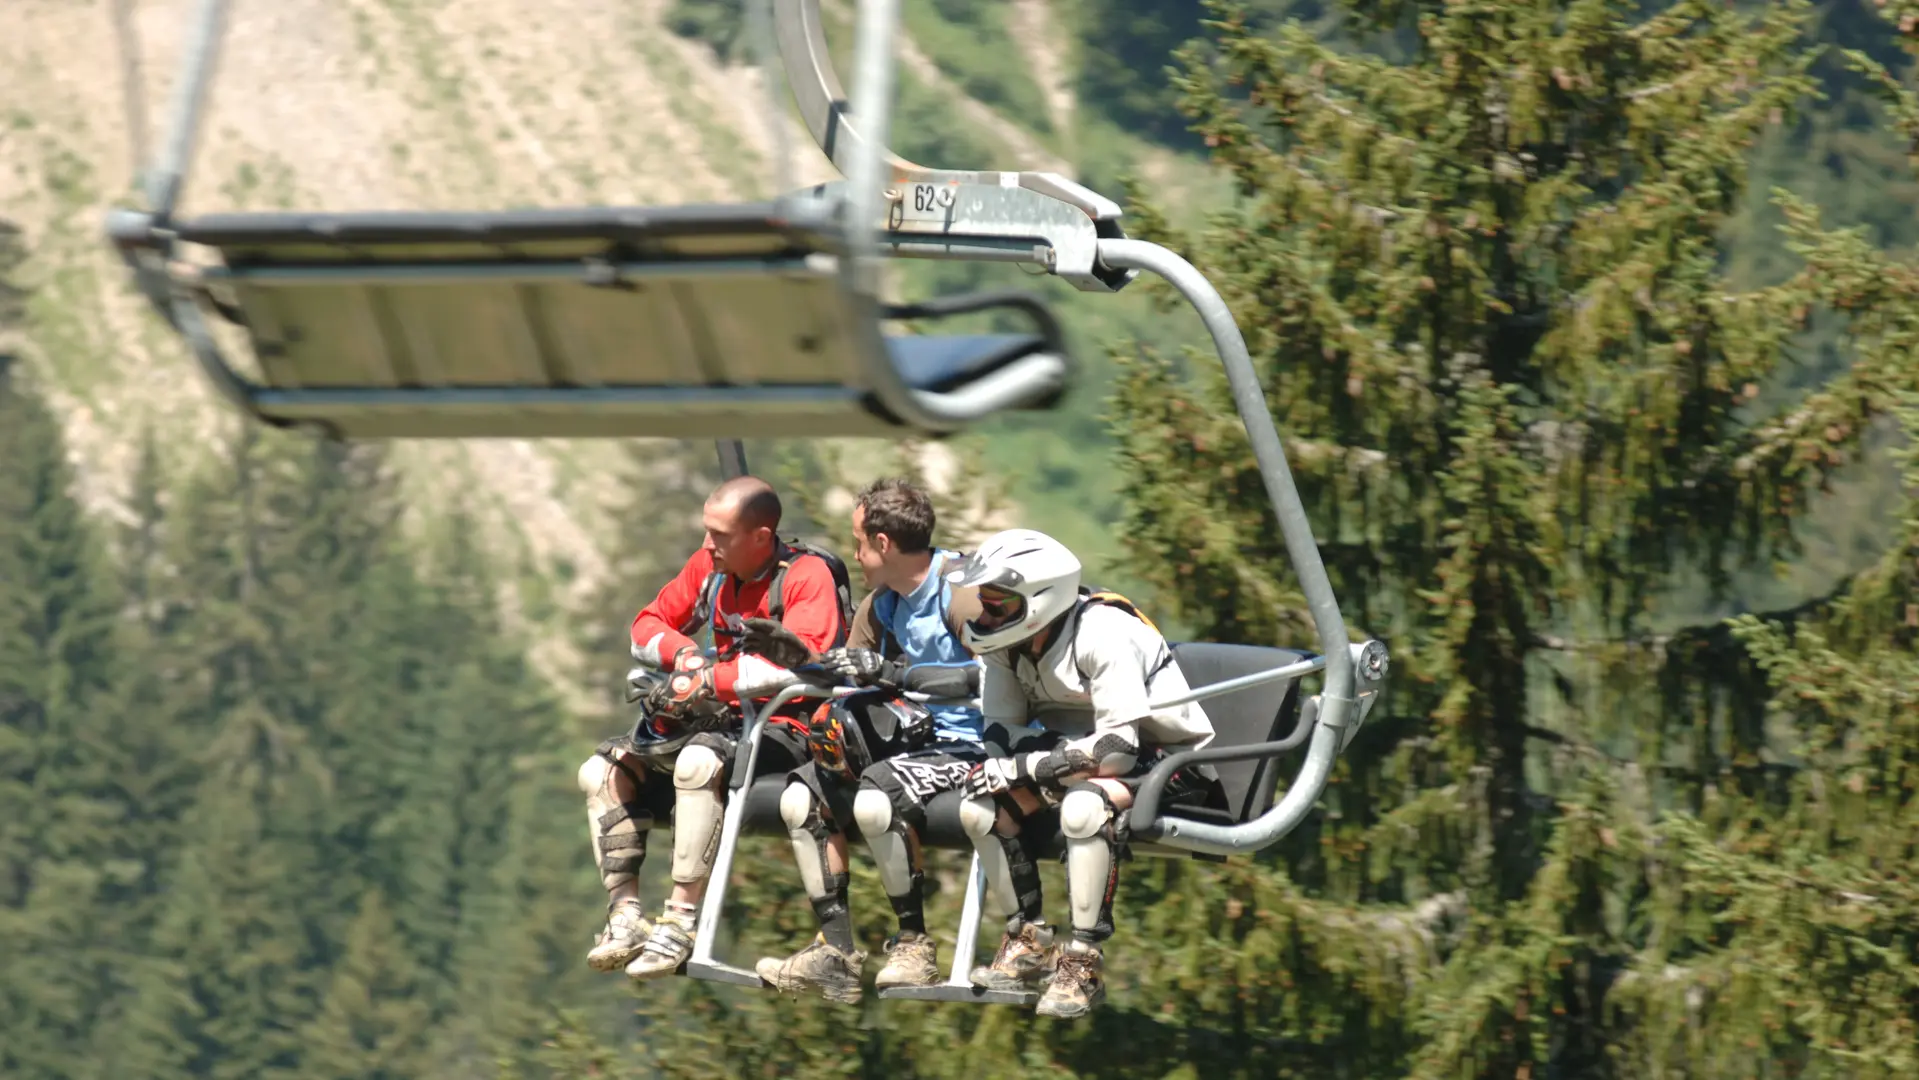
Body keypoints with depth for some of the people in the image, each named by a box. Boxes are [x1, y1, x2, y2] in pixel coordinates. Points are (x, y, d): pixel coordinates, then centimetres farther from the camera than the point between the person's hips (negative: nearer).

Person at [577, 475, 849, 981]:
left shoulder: (806, 575, -13)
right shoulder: (709, 566, 7)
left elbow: (804, 661, -28)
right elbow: (647, 627, 16)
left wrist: (707, 682, -26)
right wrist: (684, 654, -7)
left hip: (787, 729, -8)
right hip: (726, 720, 8)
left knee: (697, 763, -37)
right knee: (602, 772, -2)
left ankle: (680, 922, -36)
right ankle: (626, 916, -8)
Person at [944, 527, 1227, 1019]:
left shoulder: (1102, 635, -27)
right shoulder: (1007, 646, -4)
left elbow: (1119, 749, -31)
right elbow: (1001, 731, 1)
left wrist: (1026, 766, -31)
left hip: (1171, 762, -8)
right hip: (1083, 750, 8)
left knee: (1083, 806, -37)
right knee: (980, 808, -11)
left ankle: (1083, 962, -29)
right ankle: (1030, 942, 3)